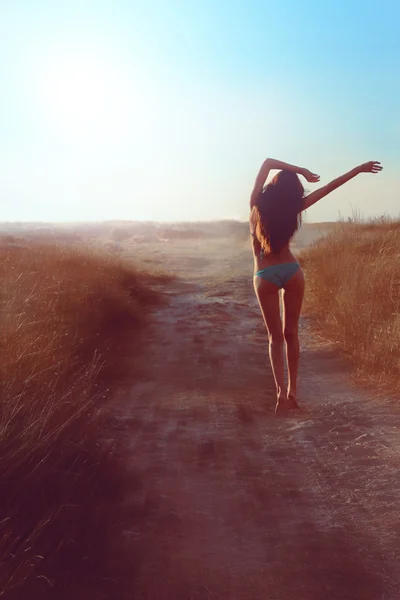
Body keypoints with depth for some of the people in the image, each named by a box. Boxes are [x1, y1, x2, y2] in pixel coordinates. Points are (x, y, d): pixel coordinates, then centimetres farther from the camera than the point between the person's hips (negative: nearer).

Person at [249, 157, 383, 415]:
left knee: (276, 336, 3)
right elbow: (329, 187, 1)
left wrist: (301, 171, -1)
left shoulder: (257, 203, -8)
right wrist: (359, 169, 8)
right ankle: (292, 390, 14)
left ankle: (282, 391, -11)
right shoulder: (291, 208, -6)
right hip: (292, 272, 1)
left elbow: (268, 162, 0)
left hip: (265, 276, 0)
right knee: (291, 333, 11)